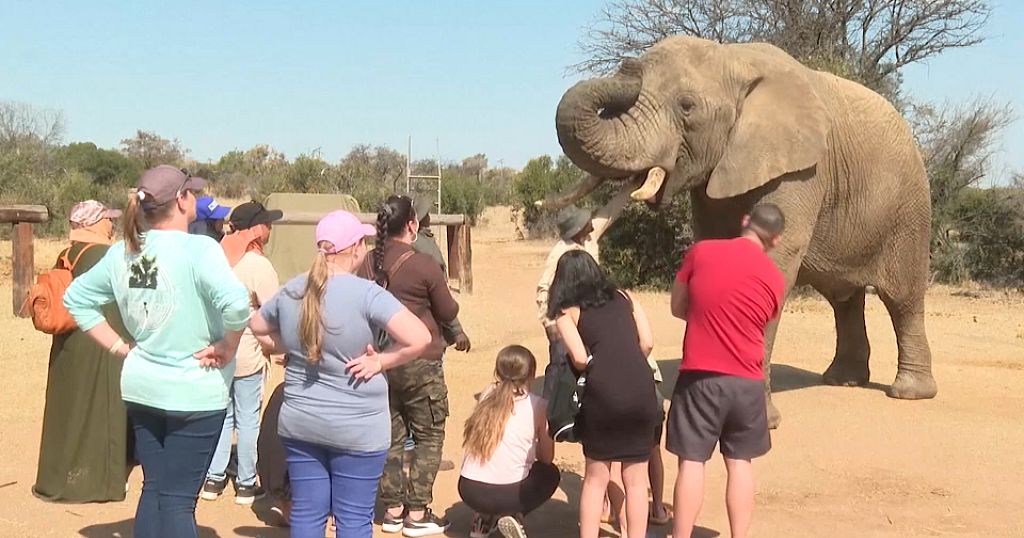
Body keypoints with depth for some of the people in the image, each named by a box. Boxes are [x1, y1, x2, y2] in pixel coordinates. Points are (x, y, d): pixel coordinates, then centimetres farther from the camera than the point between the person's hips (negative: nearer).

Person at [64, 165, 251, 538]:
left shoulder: (122, 252, 3)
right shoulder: (198, 249, -18)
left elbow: (76, 297, 12)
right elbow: (236, 303, -33)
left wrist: (119, 347, 10)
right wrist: (226, 348, -16)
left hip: (141, 388, 6)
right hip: (194, 393, -6)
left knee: (154, 489, 18)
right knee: (178, 499, 1)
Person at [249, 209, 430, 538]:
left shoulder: (291, 291, 2)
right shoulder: (365, 293, -17)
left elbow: (257, 329, 19)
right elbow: (419, 338, -25)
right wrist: (380, 362, -12)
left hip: (299, 423, 5)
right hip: (356, 428, -5)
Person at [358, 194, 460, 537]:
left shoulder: (370, 264, -2)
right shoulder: (423, 265, -15)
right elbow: (448, 313, -4)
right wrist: (439, 299, 16)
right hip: (420, 362, -5)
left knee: (391, 435, 14)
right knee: (429, 435, 7)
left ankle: (393, 509, 20)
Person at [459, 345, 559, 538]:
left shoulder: (487, 395, 7)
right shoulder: (538, 406, -2)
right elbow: (547, 458, 6)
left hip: (468, 491, 4)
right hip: (508, 494, -4)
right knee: (550, 474, 26)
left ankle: (484, 519, 16)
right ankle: (513, 516, 4)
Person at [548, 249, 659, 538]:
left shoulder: (567, 311, 10)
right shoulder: (624, 298, 18)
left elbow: (580, 358, -4)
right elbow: (647, 343, 8)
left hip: (603, 393, -2)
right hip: (642, 389, 2)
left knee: (596, 477, 13)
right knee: (636, 478, 13)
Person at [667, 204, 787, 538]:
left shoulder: (701, 251, -4)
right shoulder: (775, 279, -1)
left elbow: (678, 307, 5)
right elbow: (762, 324, 12)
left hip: (699, 376, -1)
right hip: (747, 381, 1)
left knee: (691, 461, 3)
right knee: (740, 463, 12)